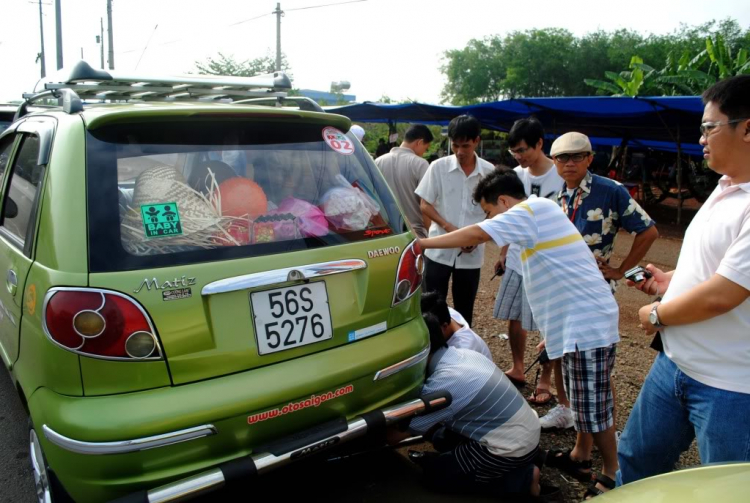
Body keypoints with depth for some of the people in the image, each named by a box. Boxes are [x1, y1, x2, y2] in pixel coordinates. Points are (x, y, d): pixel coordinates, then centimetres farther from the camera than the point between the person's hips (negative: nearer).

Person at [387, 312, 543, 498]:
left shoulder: (442, 384, -24)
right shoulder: (464, 354, 2)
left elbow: (395, 435, -13)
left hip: (511, 447, -9)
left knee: (435, 473, 0)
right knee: (442, 436, 18)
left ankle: (522, 479, 0)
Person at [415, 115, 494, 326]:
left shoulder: (489, 172, -2)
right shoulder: (439, 167, -4)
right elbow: (425, 205, -2)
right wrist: (448, 227, -16)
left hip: (472, 254, 1)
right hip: (439, 250, -1)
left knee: (464, 310, 12)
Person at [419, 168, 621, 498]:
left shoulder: (531, 209, -15)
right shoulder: (538, 214, 16)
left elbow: (476, 235, -26)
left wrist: (422, 244, -17)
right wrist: (552, 328, 23)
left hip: (587, 322, -10)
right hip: (577, 320, 10)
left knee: (593, 404, 2)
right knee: (582, 399, 21)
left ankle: (611, 474, 18)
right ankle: (580, 456, 36)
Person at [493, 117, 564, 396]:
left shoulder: (561, 177, -13)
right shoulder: (517, 174, 5)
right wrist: (503, 253, 15)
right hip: (516, 260, 6)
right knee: (513, 317, 14)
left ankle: (544, 383, 18)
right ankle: (517, 370, 33)